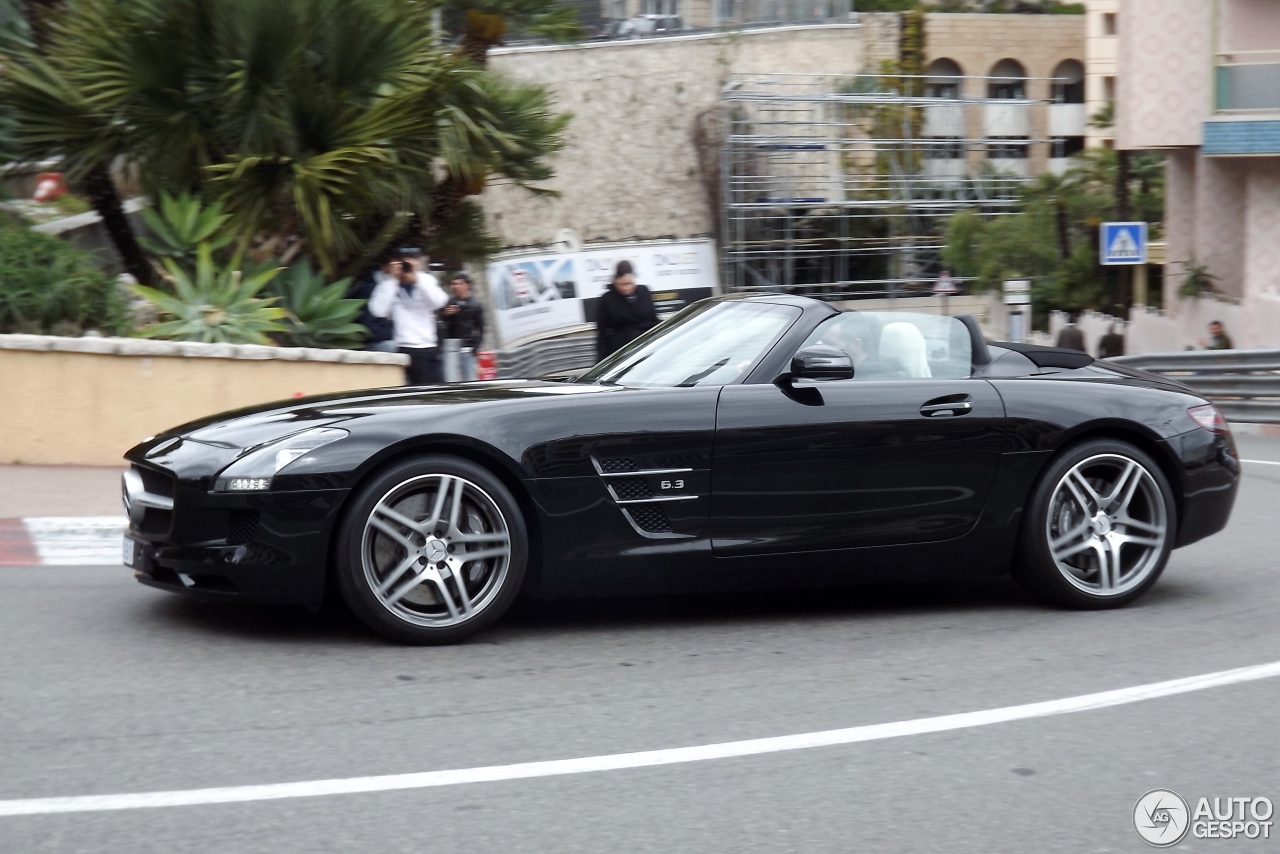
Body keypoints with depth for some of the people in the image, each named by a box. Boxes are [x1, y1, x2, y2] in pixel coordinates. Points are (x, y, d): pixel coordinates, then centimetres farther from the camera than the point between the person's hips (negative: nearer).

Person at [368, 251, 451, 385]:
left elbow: (439, 302, -9)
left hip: (427, 349, 3)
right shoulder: (387, 283, 2)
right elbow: (378, 311, -14)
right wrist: (392, 279, -12)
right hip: (400, 349, -3)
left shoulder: (426, 280, 9)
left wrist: (416, 277, -12)